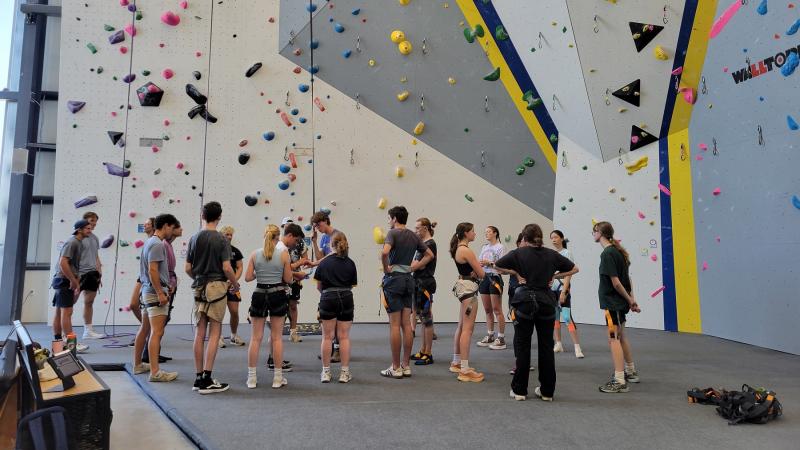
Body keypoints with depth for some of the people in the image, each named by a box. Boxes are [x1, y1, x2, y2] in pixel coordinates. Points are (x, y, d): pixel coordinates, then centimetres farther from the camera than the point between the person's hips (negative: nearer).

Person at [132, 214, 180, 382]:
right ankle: (155, 372, -12)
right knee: (157, 332, -11)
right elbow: (153, 270, -22)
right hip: (155, 292, -11)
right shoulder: (157, 244, -15)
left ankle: (138, 364, 27)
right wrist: (160, 293, -22)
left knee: (144, 329, 17)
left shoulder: (150, 242, 15)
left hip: (147, 291, 11)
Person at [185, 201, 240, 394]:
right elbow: (226, 267, -14)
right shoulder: (221, 239, -9)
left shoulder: (194, 238, 6)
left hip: (199, 289, 5)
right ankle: (207, 380, -3)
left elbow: (187, 268, 7)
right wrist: (235, 284, 2)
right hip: (217, 287, -5)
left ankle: (199, 378, 15)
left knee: (199, 334, 9)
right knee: (214, 334, -2)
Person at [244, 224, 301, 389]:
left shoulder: (255, 254, -2)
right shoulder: (284, 253, -6)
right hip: (278, 296, -1)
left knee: (256, 338, 10)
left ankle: (252, 378, 14)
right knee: (277, 338, 7)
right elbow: (288, 279, -3)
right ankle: (278, 378, 13)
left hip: (259, 295, 1)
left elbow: (248, 278, -1)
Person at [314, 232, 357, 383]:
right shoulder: (350, 263, 6)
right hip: (346, 299, 1)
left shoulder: (324, 263, 3)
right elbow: (352, 285, 6)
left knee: (327, 337, 8)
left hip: (328, 299, -1)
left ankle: (326, 372, 13)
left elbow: (318, 286, 10)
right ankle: (345, 372, 9)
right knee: (344, 337, 6)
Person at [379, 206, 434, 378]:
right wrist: (414, 267, 11)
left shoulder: (393, 233, -9)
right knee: (406, 324, 9)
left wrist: (386, 268, -13)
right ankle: (406, 365, 15)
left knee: (394, 325, -2)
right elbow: (430, 254, 18)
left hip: (393, 279, -6)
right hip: (408, 279, 6)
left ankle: (396, 368, 4)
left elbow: (385, 252, -29)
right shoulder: (413, 236, 11)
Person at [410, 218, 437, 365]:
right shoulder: (423, 244, 16)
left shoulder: (430, 244, -12)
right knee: (422, 318, 14)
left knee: (427, 319, -4)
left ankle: (428, 354, 2)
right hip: (419, 283, 10)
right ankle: (423, 351, 22)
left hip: (425, 284, -10)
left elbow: (421, 265, -18)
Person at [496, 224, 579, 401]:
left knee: (522, 346, 5)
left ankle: (519, 390, 11)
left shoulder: (519, 253, -2)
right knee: (546, 346, 9)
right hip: (546, 302, 2)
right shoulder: (551, 254, 5)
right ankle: (547, 391, 16)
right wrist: (553, 276, 8)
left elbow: (496, 265, -1)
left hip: (524, 302, -2)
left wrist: (515, 272, 2)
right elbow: (574, 269, 13)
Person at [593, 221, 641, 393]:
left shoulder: (607, 254, -18)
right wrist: (631, 298, 8)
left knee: (613, 339, -5)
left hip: (613, 302, -10)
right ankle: (631, 372, 36)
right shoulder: (617, 251, 10)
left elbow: (615, 282, -20)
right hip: (620, 302, 10)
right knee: (621, 336, 22)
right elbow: (627, 278, 11)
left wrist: (629, 300, -10)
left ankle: (620, 381, -2)